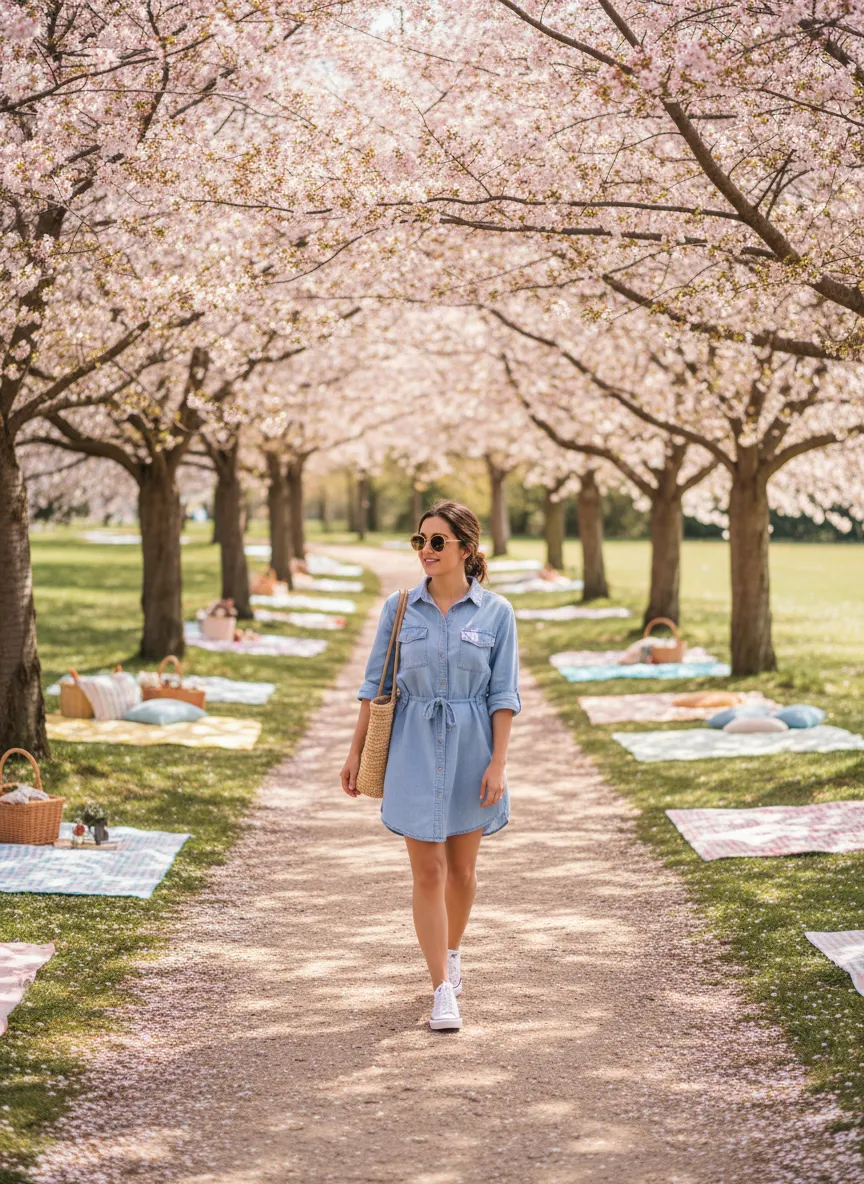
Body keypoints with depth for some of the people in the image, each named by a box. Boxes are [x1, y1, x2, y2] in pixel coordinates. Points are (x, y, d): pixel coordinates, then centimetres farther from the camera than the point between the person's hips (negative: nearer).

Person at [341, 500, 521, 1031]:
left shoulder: (496, 612, -2)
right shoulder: (399, 608, 1)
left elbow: (504, 695, -2)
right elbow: (376, 685, 6)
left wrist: (498, 763, -8)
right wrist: (356, 752, 5)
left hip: (471, 749, 0)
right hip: (414, 749, 0)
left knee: (461, 868, 12)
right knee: (428, 871, -4)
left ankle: (452, 952, 39)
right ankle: (443, 991, -1)